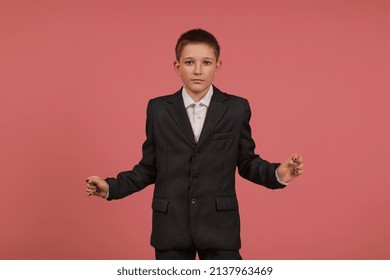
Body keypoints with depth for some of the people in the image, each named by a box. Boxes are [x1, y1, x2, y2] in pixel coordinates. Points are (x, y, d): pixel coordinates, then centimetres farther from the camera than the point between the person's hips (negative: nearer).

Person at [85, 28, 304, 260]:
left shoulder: (236, 108, 1)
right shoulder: (158, 109, 4)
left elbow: (246, 162, 5)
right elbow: (149, 168, 7)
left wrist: (278, 174, -12)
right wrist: (111, 187, -3)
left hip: (219, 227, -1)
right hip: (171, 227, 1)